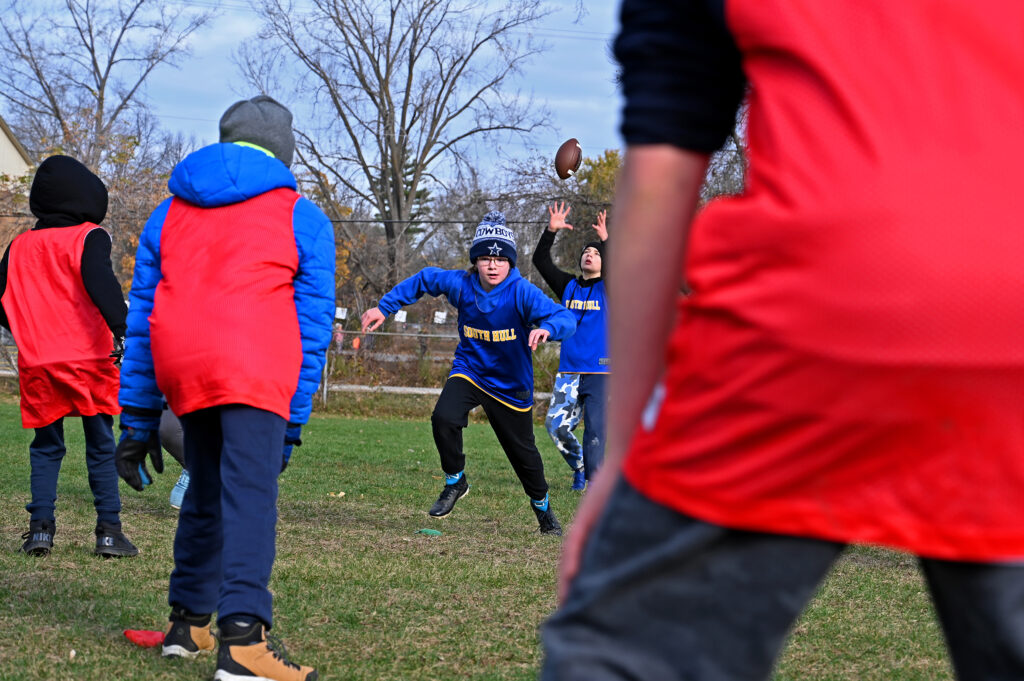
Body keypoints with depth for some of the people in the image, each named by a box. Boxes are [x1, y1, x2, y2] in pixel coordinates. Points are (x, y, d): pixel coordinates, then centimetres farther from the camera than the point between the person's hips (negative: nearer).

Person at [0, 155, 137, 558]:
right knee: (101, 446, 3)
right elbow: (99, 281, -21)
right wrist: (121, 328, -28)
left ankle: (40, 526, 2)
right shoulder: (89, 237, -2)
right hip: (88, 357, -3)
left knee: (46, 447, 12)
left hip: (37, 363, 3)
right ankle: (108, 530, -1)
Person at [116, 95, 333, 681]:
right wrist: (292, 423, 10)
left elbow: (140, 318, 21)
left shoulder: (169, 213, 22)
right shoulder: (302, 217, 11)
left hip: (180, 370, 5)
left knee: (206, 491, 21)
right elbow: (312, 325, 7)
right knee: (250, 495, -11)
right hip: (255, 370, -5)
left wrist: (138, 422, 24)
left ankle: (188, 622, 30)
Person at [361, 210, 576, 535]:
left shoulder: (522, 293, -23)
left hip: (510, 383, -1)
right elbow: (424, 279, 5)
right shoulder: (461, 285, -14)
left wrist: (546, 328, -56)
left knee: (523, 452, 10)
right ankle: (455, 482, -1)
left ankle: (542, 508, 39)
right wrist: (384, 307, 3)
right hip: (468, 370, 2)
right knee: (444, 418, -27)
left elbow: (566, 319, -33)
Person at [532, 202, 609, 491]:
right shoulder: (568, 286, 13)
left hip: (599, 372, -4)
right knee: (555, 424, -1)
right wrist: (551, 231, -8)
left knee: (594, 428, -9)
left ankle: (594, 480, -1)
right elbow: (541, 261, 5)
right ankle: (579, 466, 21)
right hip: (569, 370, 4)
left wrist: (606, 240, -30)